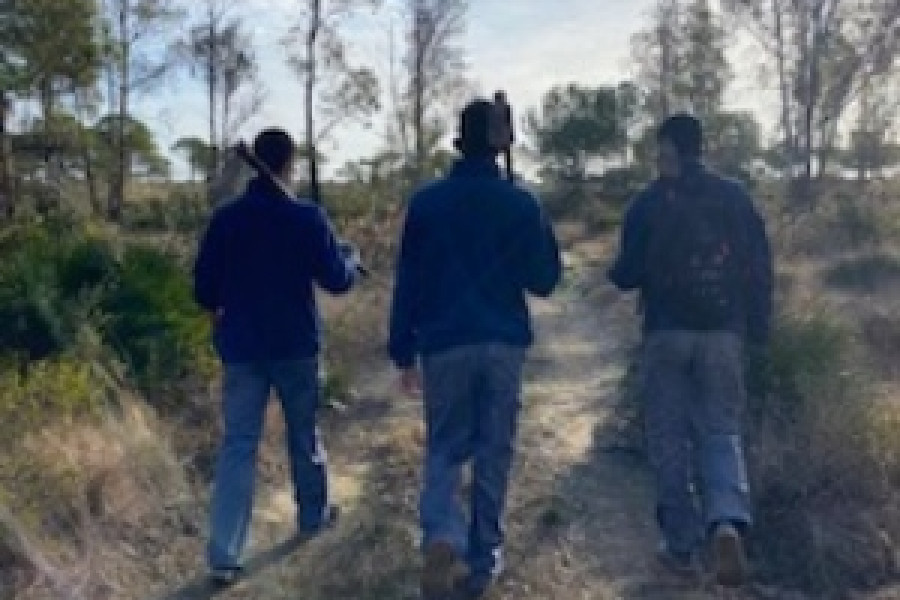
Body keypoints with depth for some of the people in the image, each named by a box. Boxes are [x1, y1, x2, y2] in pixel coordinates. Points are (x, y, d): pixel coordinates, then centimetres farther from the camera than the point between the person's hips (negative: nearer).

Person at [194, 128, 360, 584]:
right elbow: (337, 281, -6)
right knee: (304, 435, 19)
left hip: (241, 347, 2)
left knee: (237, 446, 1)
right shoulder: (307, 217, -10)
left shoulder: (225, 218, -2)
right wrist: (351, 258, 15)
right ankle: (313, 515, 38)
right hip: (295, 346, -1)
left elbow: (203, 289, 1)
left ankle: (223, 555, -6)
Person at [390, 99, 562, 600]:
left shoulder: (427, 202, 0)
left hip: (445, 344, 0)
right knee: (494, 453, 11)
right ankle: (482, 557, 17)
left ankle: (442, 537, -16)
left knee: (445, 450, 9)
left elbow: (408, 283, 1)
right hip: (505, 343, 0)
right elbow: (544, 280, 5)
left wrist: (403, 353, 7)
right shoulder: (523, 204, -1)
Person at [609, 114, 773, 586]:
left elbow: (628, 274, -2)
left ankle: (682, 545, 10)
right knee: (720, 433, 8)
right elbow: (760, 268, 5)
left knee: (670, 440, 8)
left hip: (666, 333, -2)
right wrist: (757, 330, 12)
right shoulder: (735, 197, 5)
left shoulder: (649, 203, -2)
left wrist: (617, 272, 21)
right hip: (723, 334, 2)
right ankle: (728, 522, -16)